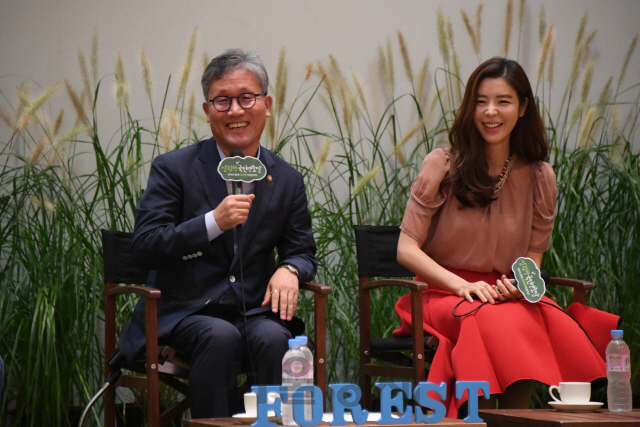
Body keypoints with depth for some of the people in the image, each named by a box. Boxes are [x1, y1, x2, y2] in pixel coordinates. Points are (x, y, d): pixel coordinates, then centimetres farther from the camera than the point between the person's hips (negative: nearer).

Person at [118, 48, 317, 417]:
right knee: (220, 337, -34)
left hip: (256, 313, 2)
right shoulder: (174, 169, 1)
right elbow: (144, 249, -8)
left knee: (272, 338, -31)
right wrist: (214, 222, -20)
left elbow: (303, 250, 17)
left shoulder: (288, 180, 11)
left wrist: (290, 269, -9)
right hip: (184, 313, -2)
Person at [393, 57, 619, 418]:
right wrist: (463, 285, -19)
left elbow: (533, 255, 13)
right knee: (492, 321, -37)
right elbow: (407, 249, -5)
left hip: (508, 294, 3)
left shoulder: (540, 178, 8)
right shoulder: (442, 166, -2)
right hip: (442, 293, -3)